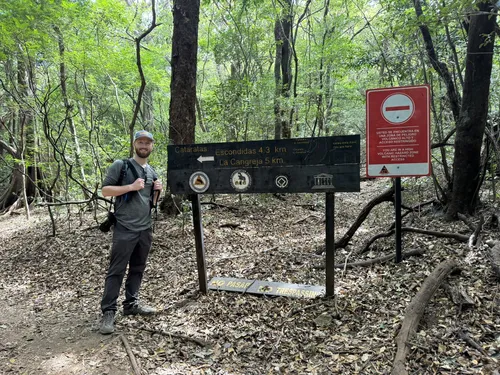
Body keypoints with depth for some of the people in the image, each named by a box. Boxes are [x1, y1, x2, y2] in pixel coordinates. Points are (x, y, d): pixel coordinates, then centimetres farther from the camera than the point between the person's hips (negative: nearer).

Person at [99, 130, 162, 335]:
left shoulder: (152, 172, 15)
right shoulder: (120, 165, -4)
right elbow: (105, 190, -9)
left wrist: (157, 191, 0)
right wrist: (131, 187, -18)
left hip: (146, 229, 7)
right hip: (124, 229, -6)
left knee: (138, 269, 13)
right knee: (116, 271, -3)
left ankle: (131, 303, 25)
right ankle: (108, 312, 3)